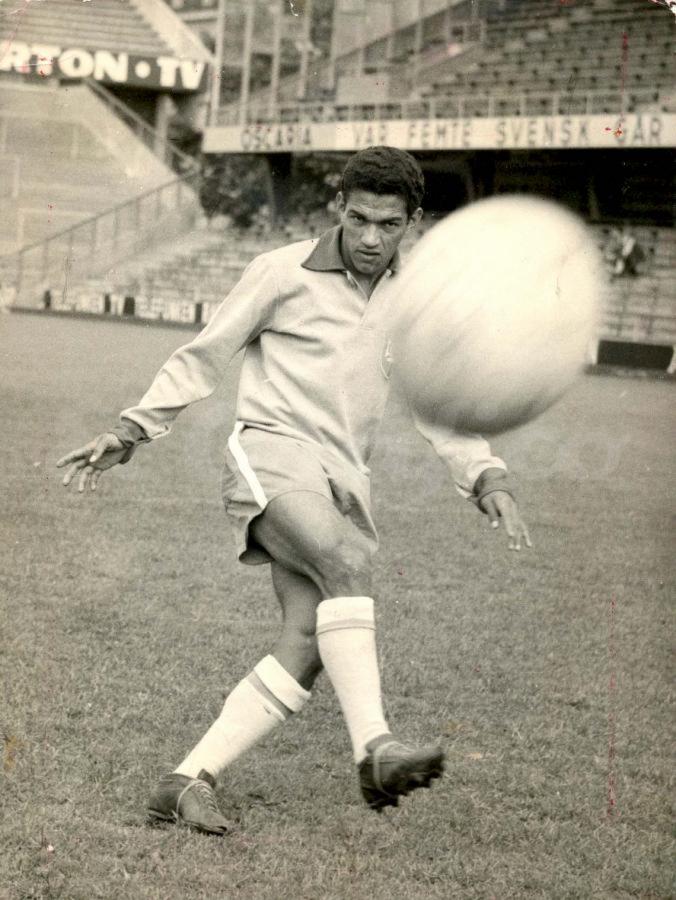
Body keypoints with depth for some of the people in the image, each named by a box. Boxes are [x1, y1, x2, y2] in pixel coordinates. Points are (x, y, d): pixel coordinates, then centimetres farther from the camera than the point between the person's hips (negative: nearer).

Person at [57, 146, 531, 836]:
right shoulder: (284, 274, 0)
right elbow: (202, 358, 7)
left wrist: (487, 478, 6)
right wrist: (129, 431, 3)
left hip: (342, 483, 5)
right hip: (271, 455, -5)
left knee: (307, 648, -13)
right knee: (348, 562, -34)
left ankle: (187, 783, -7)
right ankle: (374, 747, -42)